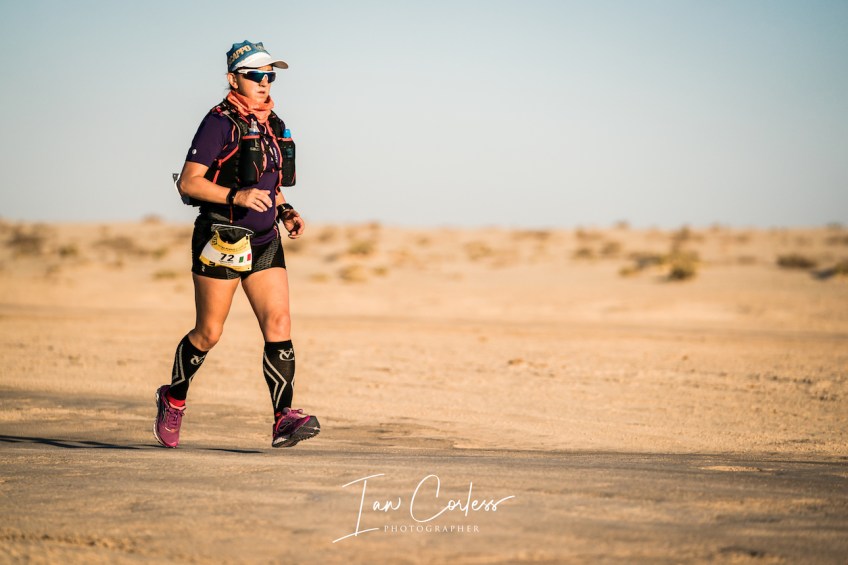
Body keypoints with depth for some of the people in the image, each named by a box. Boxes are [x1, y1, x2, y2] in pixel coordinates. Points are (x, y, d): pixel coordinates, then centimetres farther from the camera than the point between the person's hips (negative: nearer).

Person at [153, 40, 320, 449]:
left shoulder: (272, 125, 14)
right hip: (221, 241, -6)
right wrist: (236, 196, -27)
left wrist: (285, 212, 8)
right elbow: (188, 183, -15)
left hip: (265, 242, 6)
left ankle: (284, 419, -12)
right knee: (208, 333, 5)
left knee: (279, 326, -8)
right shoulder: (220, 123, -10)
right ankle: (173, 400, 29)